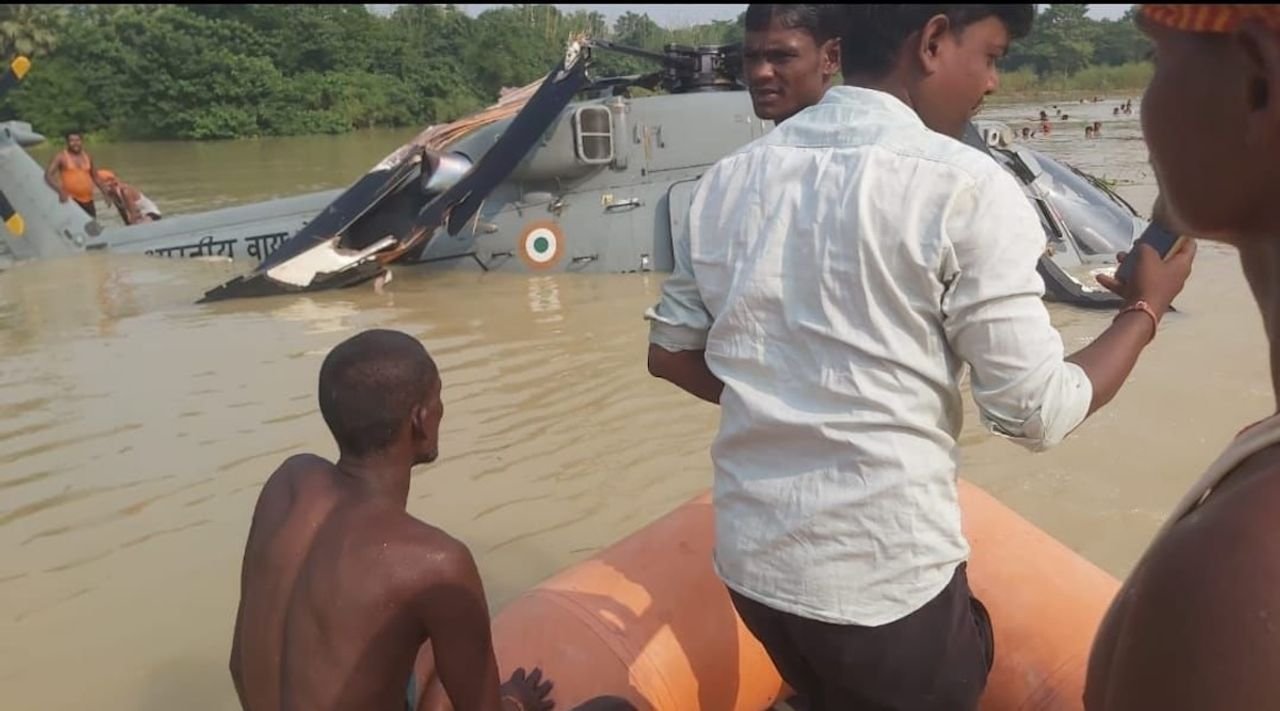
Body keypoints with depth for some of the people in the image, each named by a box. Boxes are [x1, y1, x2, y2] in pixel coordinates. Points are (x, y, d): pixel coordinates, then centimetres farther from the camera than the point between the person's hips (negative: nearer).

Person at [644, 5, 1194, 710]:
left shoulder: (731, 178, 0)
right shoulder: (964, 188, -16)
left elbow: (670, 353, 8)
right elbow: (1038, 412, -11)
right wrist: (1145, 308, 5)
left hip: (752, 557, 5)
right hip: (886, 580, -5)